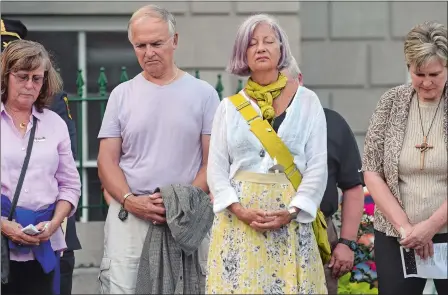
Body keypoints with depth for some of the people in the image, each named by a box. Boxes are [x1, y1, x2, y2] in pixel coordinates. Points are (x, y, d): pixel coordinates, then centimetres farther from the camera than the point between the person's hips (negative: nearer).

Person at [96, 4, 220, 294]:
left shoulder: (203, 93, 5)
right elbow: (107, 160, 8)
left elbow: (212, 160, 3)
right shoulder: (122, 95, 10)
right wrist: (130, 201, -9)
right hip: (128, 215, 1)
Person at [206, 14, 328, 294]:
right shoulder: (230, 106, 9)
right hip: (238, 218, 1)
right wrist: (239, 209, -11)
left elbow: (318, 166, 0)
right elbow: (216, 168, 5)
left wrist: (292, 212, -12)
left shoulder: (307, 101, 5)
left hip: (290, 219, -1)